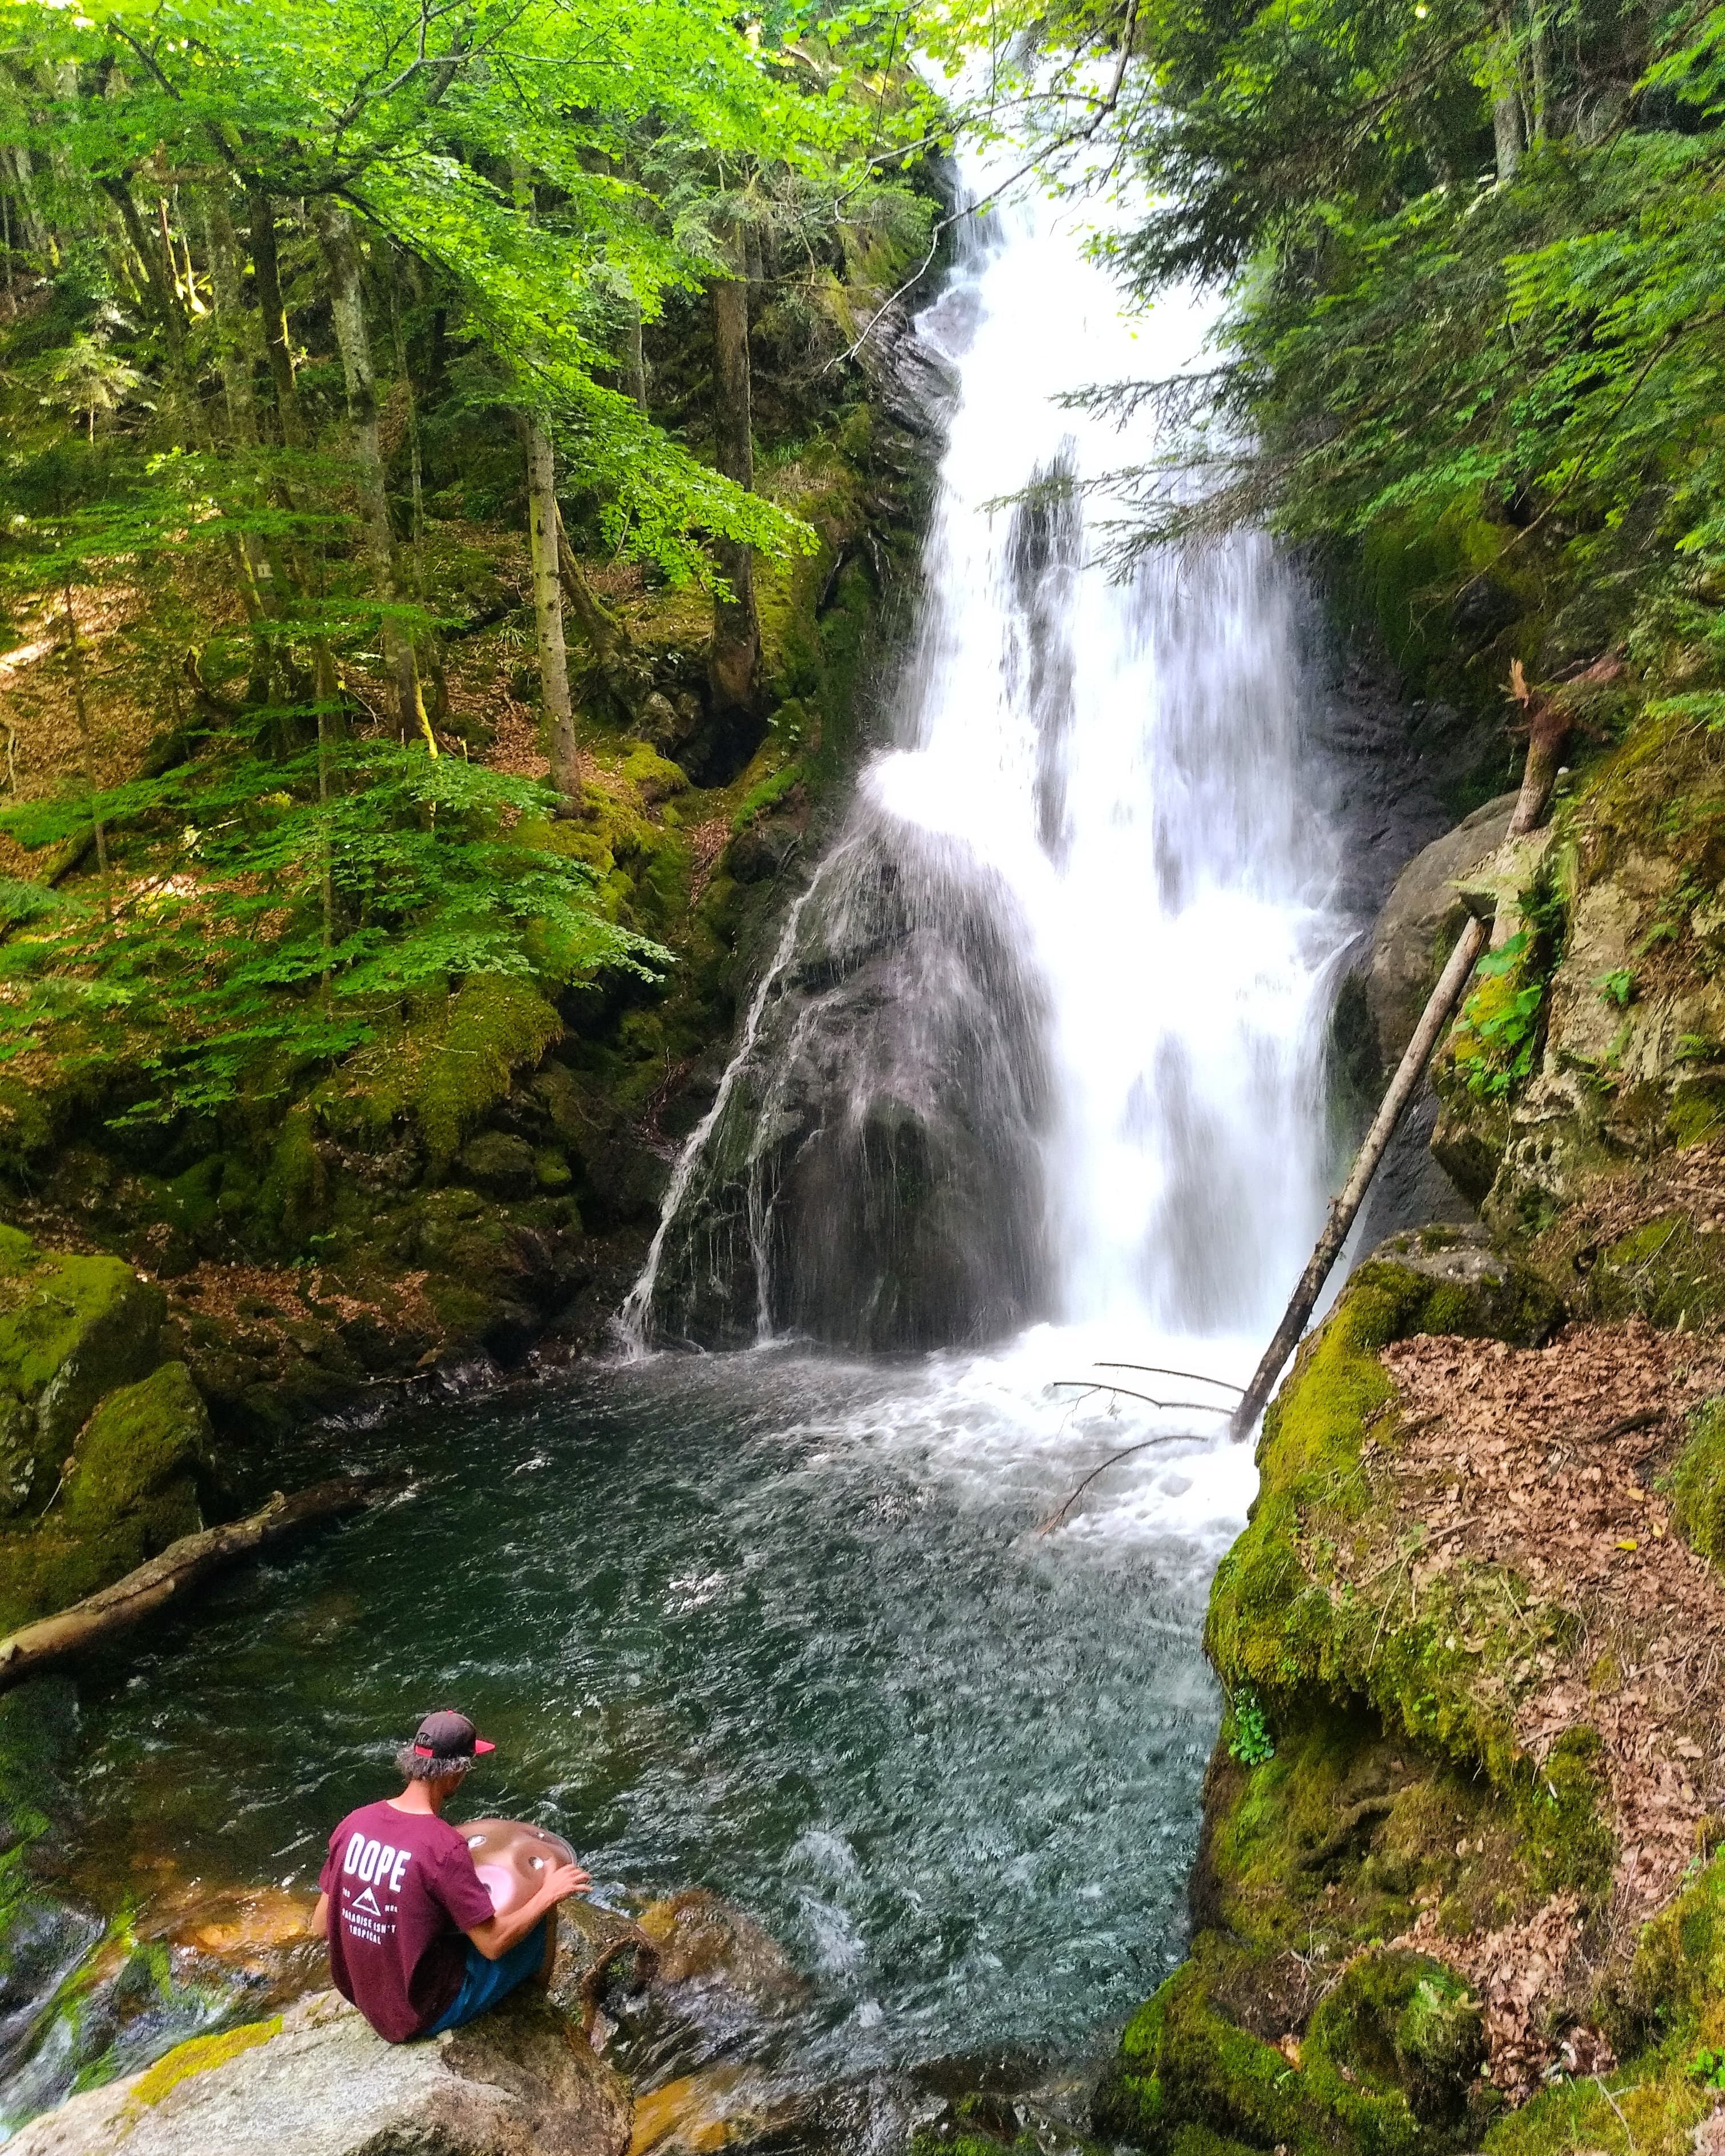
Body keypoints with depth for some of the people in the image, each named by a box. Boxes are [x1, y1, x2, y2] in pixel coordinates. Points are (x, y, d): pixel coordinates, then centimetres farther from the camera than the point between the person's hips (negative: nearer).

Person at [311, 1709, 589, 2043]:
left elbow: (320, 1927, -1)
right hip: (423, 2015, -6)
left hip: (361, 1995, 6)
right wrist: (549, 1894, -8)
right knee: (543, 1918, 9)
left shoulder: (356, 1821, -11)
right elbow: (493, 1945, -22)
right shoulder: (443, 1846, -29)